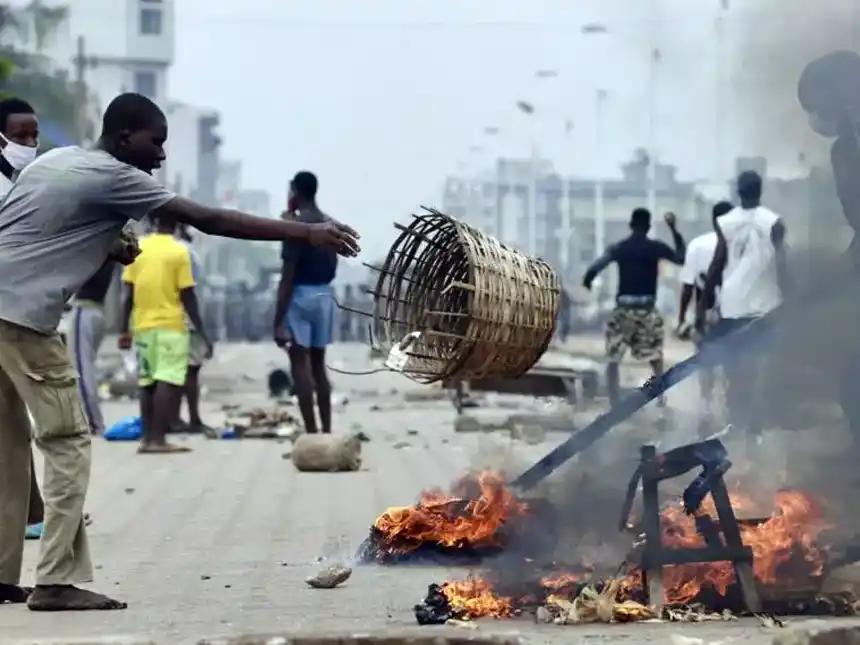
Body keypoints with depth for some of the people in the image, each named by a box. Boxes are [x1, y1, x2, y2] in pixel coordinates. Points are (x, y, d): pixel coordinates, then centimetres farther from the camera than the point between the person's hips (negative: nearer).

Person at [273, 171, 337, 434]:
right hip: (324, 294, 7)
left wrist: (278, 321, -16)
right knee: (318, 364, 13)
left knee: (300, 365, -4)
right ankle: (326, 430, 12)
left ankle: (311, 433, -8)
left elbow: (287, 277, -16)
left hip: (301, 296, -7)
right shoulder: (330, 224, 10)